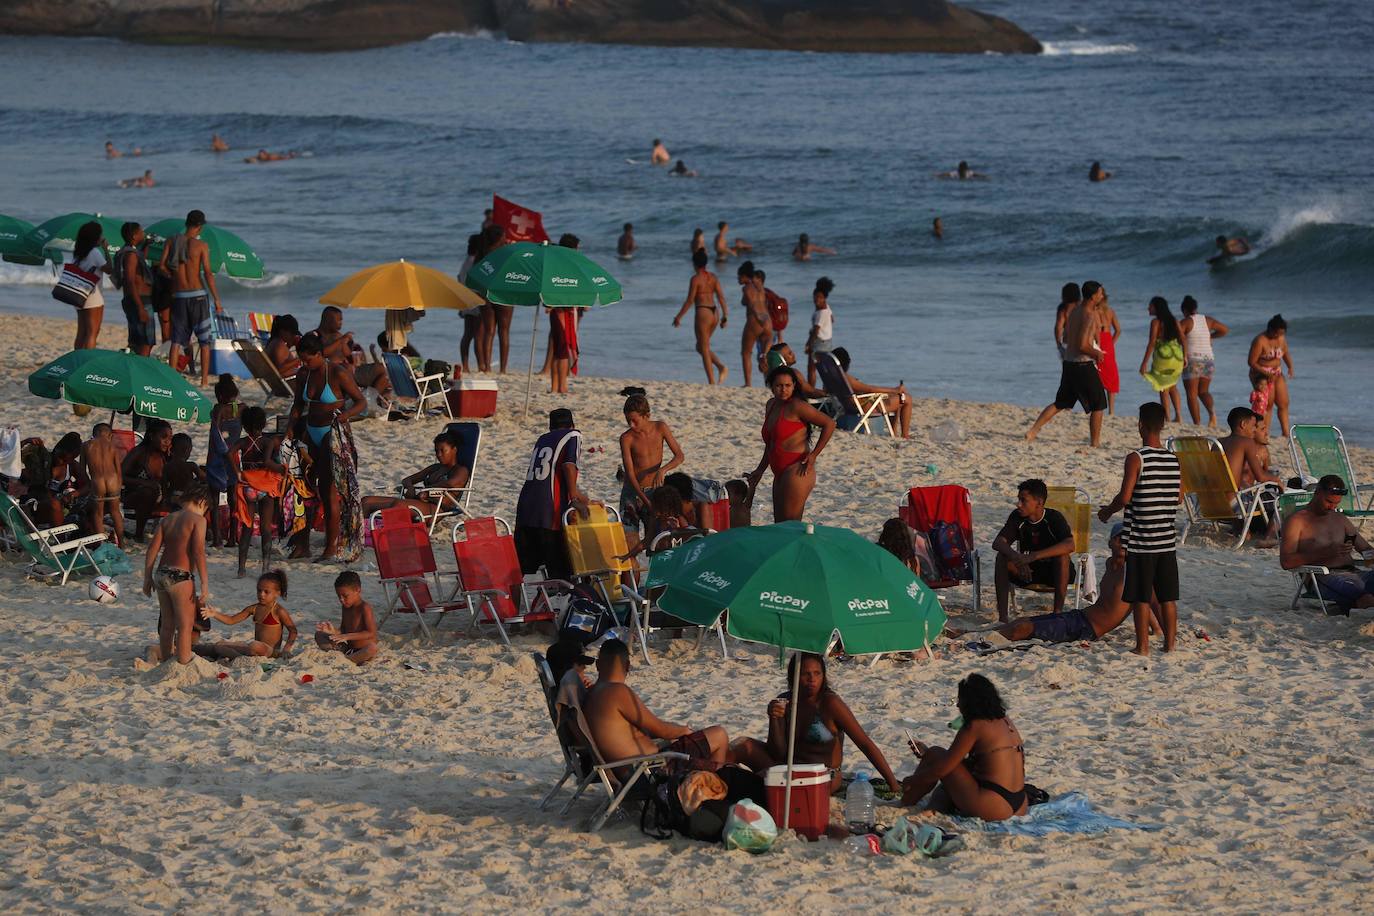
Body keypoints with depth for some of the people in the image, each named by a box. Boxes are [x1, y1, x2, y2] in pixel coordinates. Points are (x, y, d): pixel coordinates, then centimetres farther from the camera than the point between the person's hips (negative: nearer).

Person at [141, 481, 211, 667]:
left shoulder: (169, 519, 14)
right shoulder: (197, 519, -5)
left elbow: (152, 549, 10)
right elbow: (198, 552, -15)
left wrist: (147, 578, 15)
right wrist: (205, 584, -15)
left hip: (161, 574, 7)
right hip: (180, 576, -7)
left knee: (167, 625, 19)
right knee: (185, 625, 1)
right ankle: (183, 665, -1)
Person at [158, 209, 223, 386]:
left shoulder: (171, 241, 2)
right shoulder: (201, 245, -7)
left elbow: (162, 266, -4)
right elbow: (208, 274, -11)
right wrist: (217, 300, -7)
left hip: (178, 296, 3)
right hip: (197, 295, -3)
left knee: (176, 340, 8)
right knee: (205, 341, 6)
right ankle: (204, 380, 3)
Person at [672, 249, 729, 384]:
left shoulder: (696, 278, -11)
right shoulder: (713, 277, 8)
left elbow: (690, 300, -11)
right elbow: (721, 296, 5)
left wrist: (678, 317, -5)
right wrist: (724, 315, 10)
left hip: (703, 313, -7)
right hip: (713, 313, 7)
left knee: (704, 349, 1)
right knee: (700, 347, 20)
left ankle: (711, 382, -1)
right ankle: (721, 367, 0)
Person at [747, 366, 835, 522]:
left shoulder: (796, 406, -10)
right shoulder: (771, 405, 16)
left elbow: (829, 423, -12)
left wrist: (813, 455, -12)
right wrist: (760, 470, 25)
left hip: (797, 471, -10)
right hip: (780, 474, 10)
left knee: (790, 525, -12)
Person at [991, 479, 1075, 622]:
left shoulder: (1054, 518, -18)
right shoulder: (1017, 517, -6)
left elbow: (1069, 545, -36)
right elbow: (998, 543, -16)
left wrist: (1034, 556, -45)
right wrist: (1016, 557, -38)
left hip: (1053, 572, -3)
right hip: (1026, 571, 3)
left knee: (1062, 556, -34)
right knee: (1002, 557, -23)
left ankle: (1058, 612, -31)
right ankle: (1002, 616, -27)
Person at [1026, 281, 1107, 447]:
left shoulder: (1071, 311, 10)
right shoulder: (1089, 316, -17)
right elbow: (1083, 345, -24)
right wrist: (1097, 353, -8)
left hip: (1068, 363, 8)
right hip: (1084, 365, -8)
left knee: (1060, 403, 17)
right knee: (1098, 405, 5)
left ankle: (1032, 431, 12)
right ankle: (1095, 443, 5)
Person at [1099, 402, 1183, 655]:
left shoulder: (1136, 458, -12)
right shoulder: (1174, 459, 4)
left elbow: (1125, 497, -16)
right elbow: (1179, 497, 10)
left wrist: (1107, 511, 2)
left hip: (1141, 539, -5)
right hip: (1167, 539, 5)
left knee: (1141, 596, 2)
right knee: (1168, 596, 11)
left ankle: (1143, 646, 4)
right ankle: (1170, 644, 14)